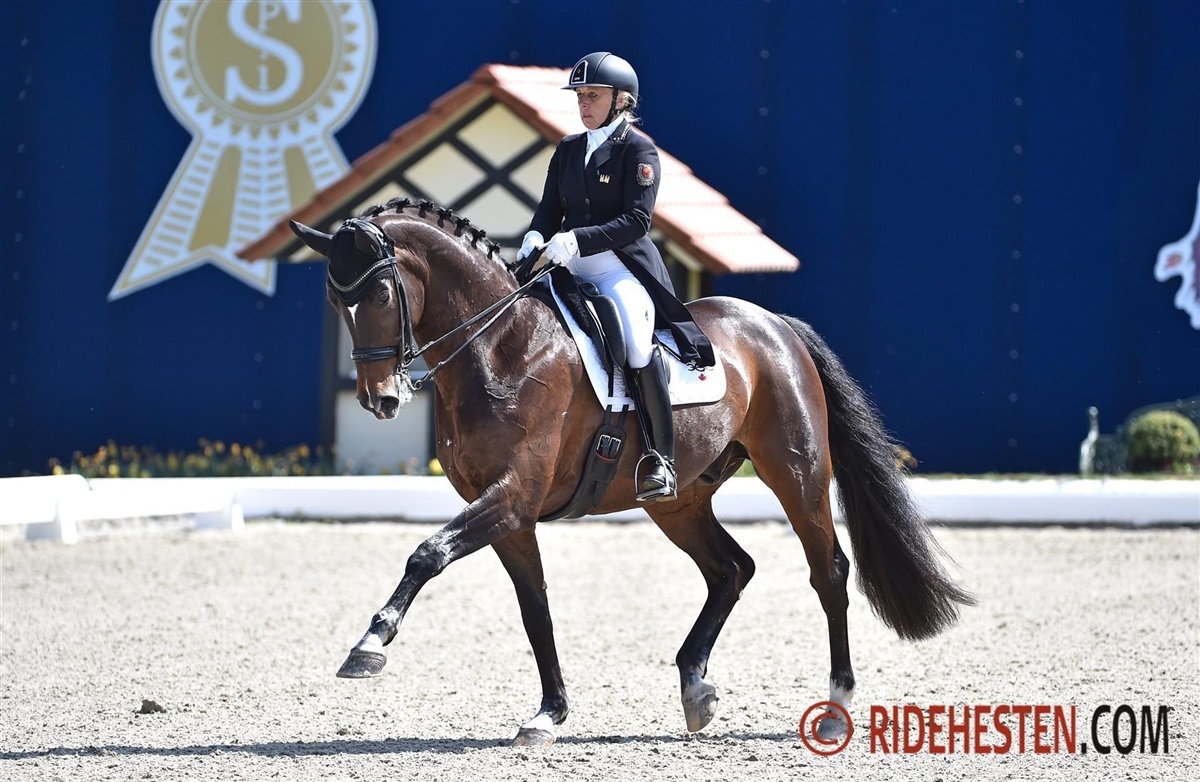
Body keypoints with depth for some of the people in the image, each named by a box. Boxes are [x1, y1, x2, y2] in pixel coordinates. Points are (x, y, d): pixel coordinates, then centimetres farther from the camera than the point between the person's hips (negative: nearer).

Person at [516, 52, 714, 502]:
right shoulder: (568, 150, 16)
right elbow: (550, 207, 14)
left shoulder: (639, 151, -3)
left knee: (637, 340, -31)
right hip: (568, 265, 7)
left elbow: (636, 220, -14)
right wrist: (536, 237, -10)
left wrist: (578, 239, -26)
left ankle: (662, 459, -24)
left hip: (623, 265, -7)